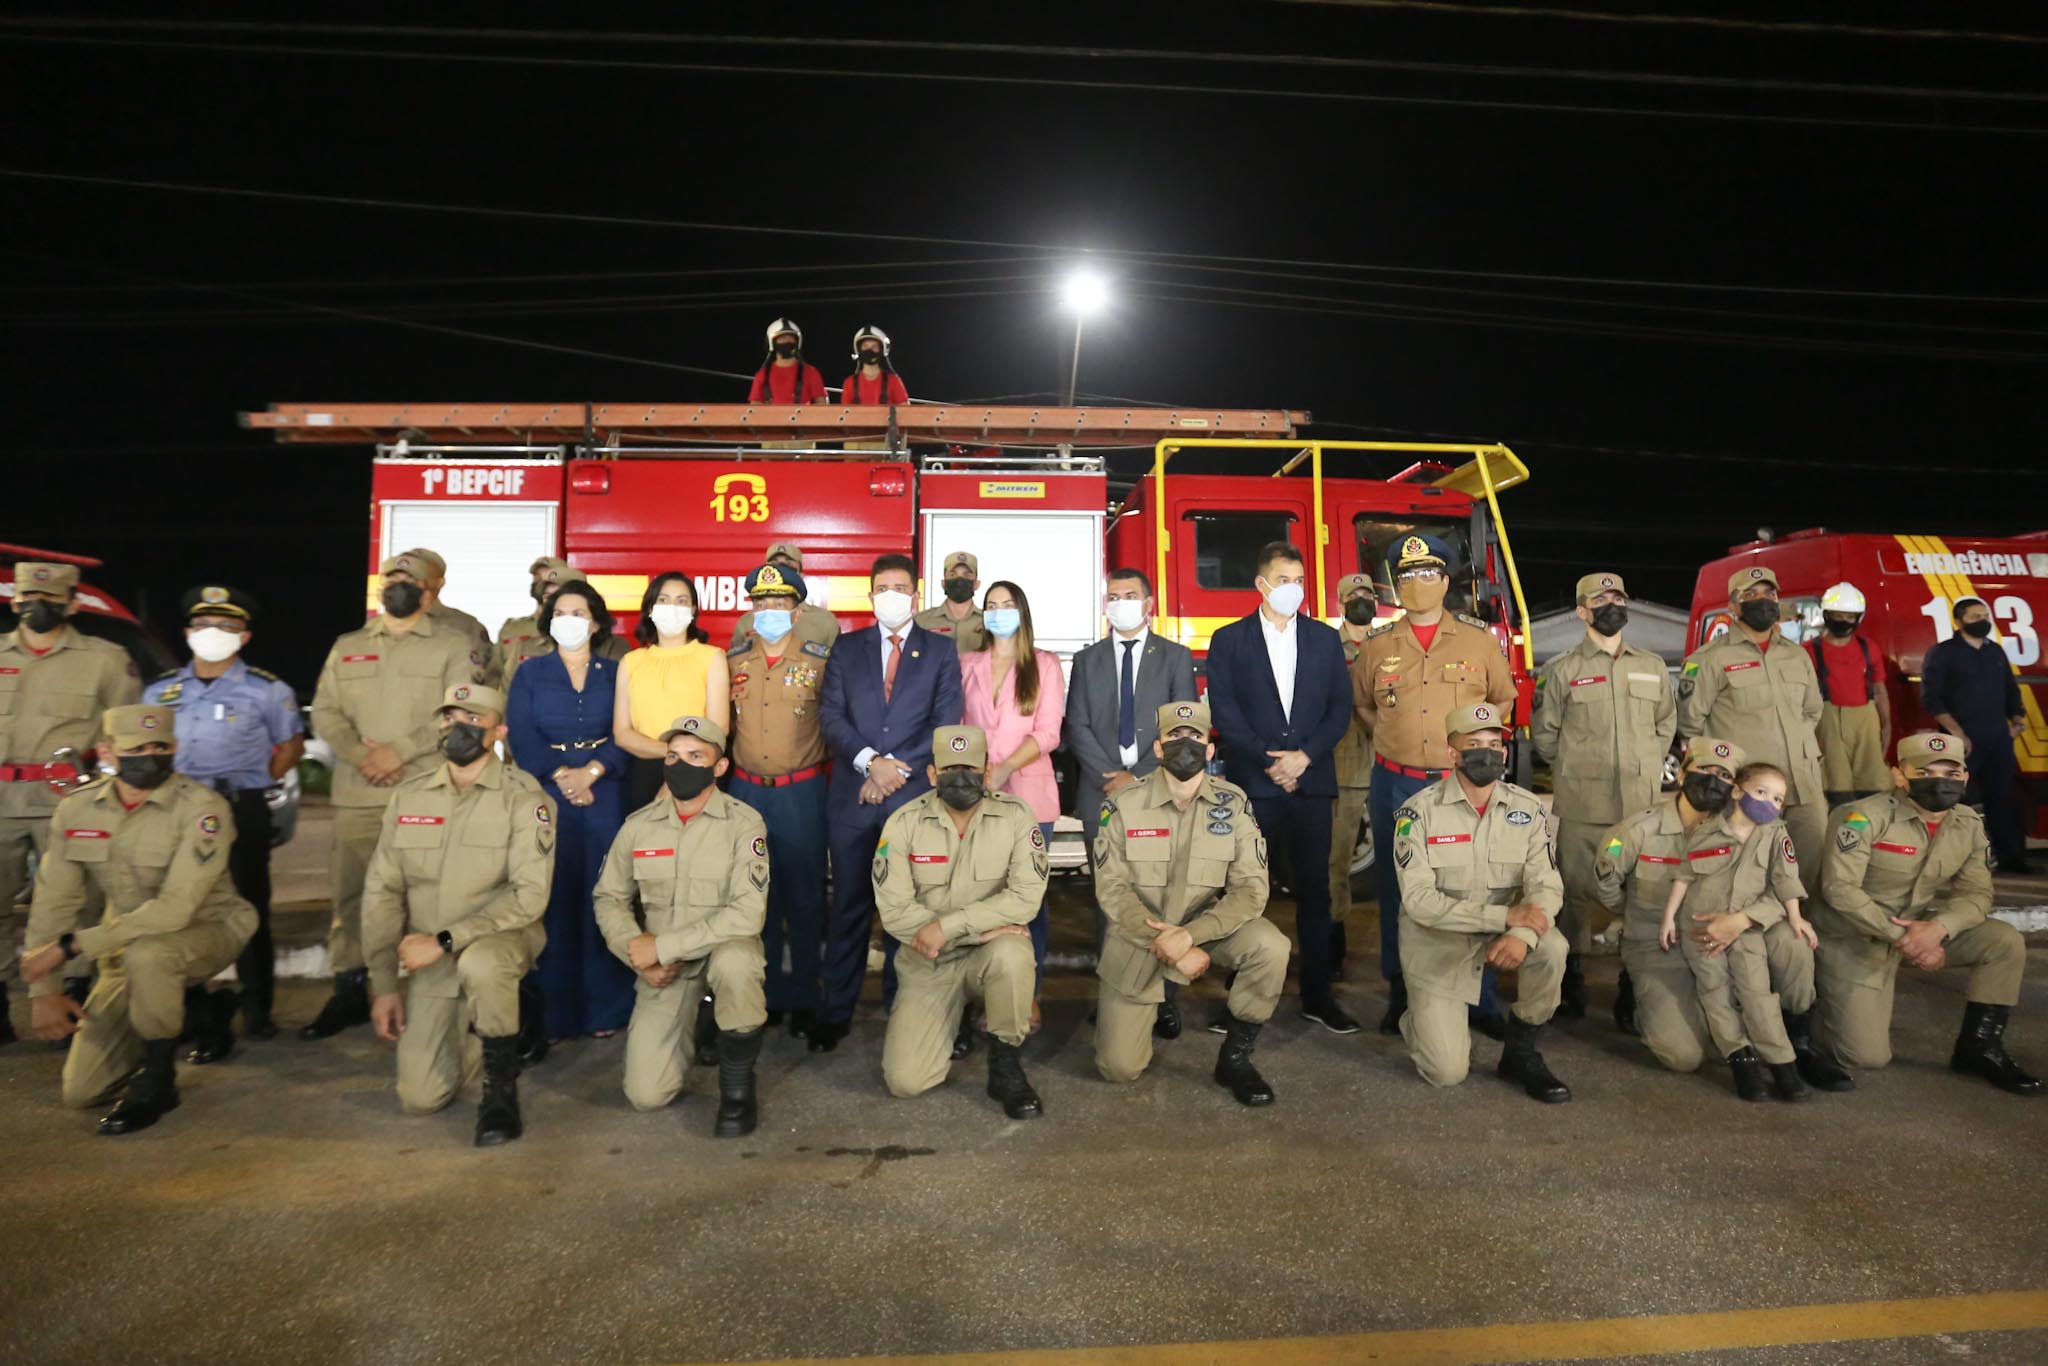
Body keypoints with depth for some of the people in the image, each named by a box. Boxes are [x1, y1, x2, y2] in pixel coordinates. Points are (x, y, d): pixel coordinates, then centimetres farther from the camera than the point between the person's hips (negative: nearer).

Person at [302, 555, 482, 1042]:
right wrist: (362, 755, -8)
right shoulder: (347, 647, 18)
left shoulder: (453, 647, 5)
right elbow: (325, 712, 9)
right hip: (357, 794, 4)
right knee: (350, 892, 7)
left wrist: (399, 750, -14)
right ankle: (349, 992, 19)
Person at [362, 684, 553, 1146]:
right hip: (430, 958, 4)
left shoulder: (523, 797, -13)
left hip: (500, 937, -4)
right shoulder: (408, 795, 1)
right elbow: (382, 891, 3)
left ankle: (501, 1085, -14)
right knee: (419, 1098, -2)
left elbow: (529, 895, -20)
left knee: (479, 964, -40)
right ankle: (467, 1035, 32)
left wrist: (445, 941, -23)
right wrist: (384, 985, 1)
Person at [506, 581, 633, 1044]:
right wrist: (561, 774, -13)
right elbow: (521, 733, -1)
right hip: (546, 794, 0)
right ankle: (549, 1009, 6)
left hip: (604, 794, 0)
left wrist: (590, 772, -15)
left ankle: (606, 1005, 9)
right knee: (550, 898, -1)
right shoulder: (530, 673, 10)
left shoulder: (616, 674, 9)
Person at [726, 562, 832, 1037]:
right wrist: (725, 767, 10)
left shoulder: (820, 660, -3)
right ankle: (761, 995, 23)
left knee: (803, 898, 4)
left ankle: (802, 999, 16)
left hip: (801, 792, -3)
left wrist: (828, 769, -3)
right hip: (746, 790, 3)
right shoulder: (732, 660, 5)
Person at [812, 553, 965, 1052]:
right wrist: (870, 762, -12)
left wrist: (897, 771, -8)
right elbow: (830, 716, 3)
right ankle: (835, 1011, 16)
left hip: (915, 794, -1)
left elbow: (945, 724, 0)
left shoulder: (941, 651, 8)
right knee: (849, 905, 7)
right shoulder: (846, 649, 12)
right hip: (852, 795, 1)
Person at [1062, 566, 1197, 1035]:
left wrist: (1139, 777, -9)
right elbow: (1077, 727, 5)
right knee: (1107, 897, 4)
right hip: (1102, 792, 2)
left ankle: (1165, 1001, 6)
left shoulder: (1176, 657, 8)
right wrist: (1112, 777, -8)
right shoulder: (1087, 659, 13)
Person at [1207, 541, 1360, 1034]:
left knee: (1314, 890, 6)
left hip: (1311, 783, 2)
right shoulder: (1228, 640, 5)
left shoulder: (1325, 639, 12)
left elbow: (1340, 708, 7)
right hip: (1251, 784, -2)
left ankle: (1317, 995, 16)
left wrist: (1304, 756, -8)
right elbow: (1224, 713, -3)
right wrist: (1268, 761, -11)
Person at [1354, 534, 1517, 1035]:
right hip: (1395, 787, 1)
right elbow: (1361, 702, 18)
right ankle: (1400, 996, 21)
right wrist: (1393, 737, 5)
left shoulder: (1479, 638, 2)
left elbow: (1503, 698, 14)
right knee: (1398, 892, 9)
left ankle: (1480, 1000, 16)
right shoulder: (1377, 643, 4)